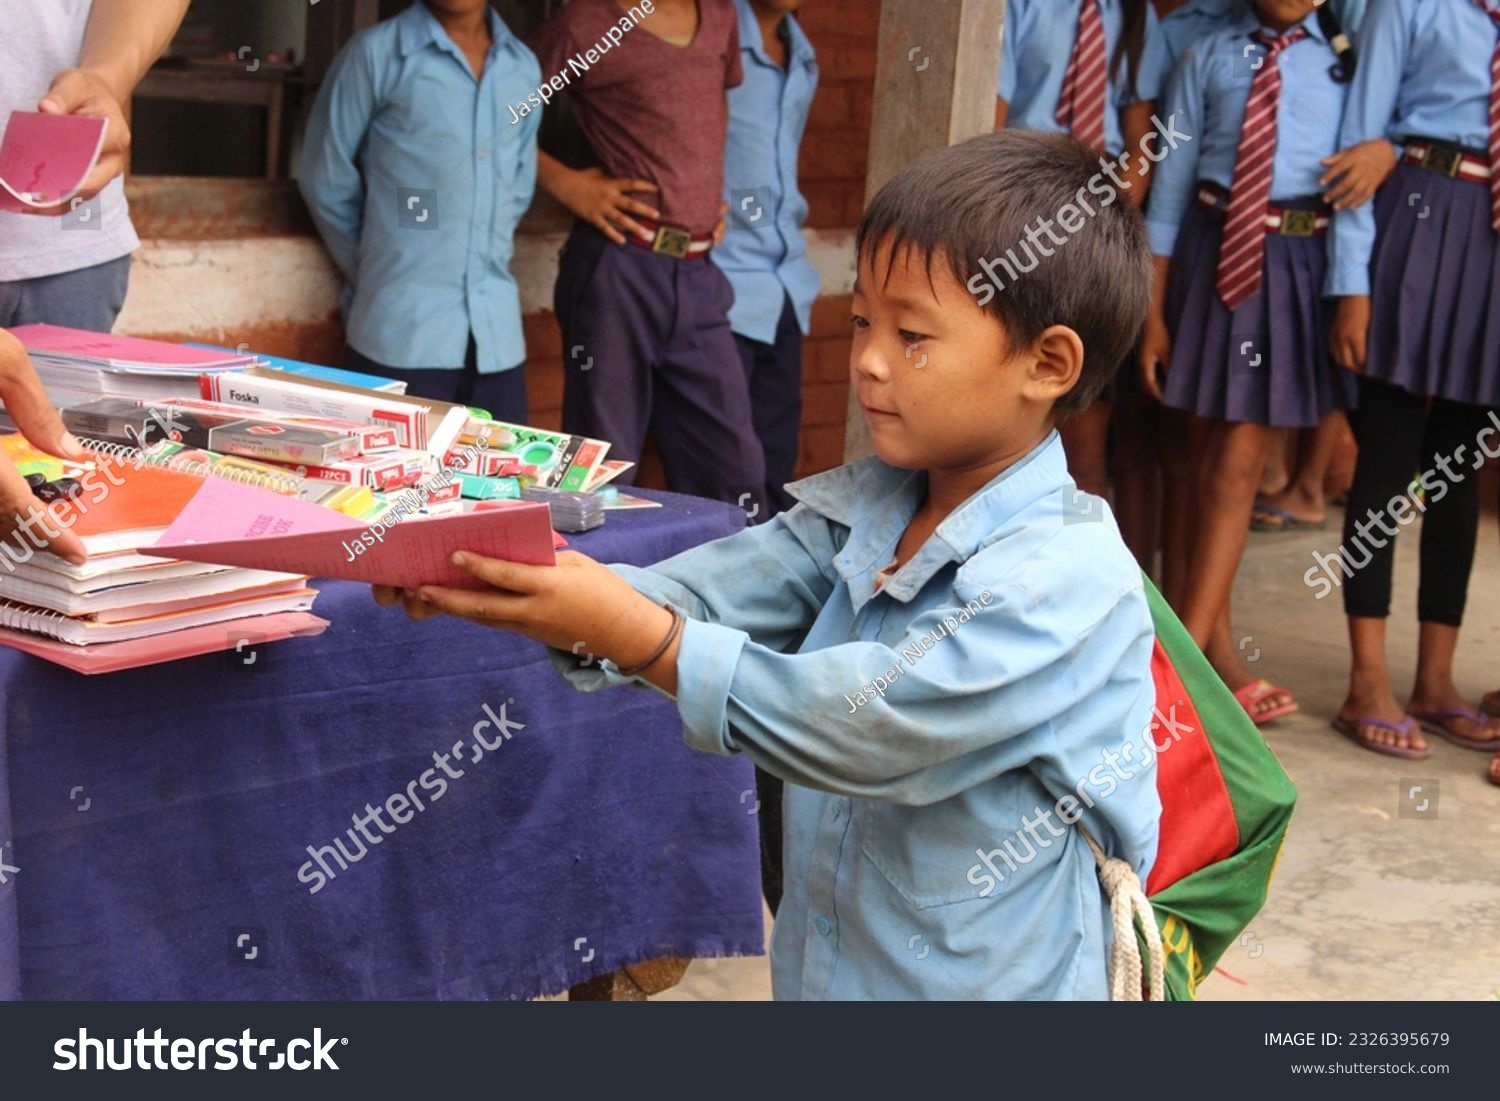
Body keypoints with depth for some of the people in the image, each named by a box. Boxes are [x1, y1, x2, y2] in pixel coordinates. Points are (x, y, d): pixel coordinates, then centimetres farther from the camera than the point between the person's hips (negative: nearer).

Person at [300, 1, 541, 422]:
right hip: (401, 334, -4)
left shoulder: (524, 67, 11)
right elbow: (327, 182, 3)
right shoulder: (377, 53, -3)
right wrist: (376, 274, 10)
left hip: (497, 335, 4)